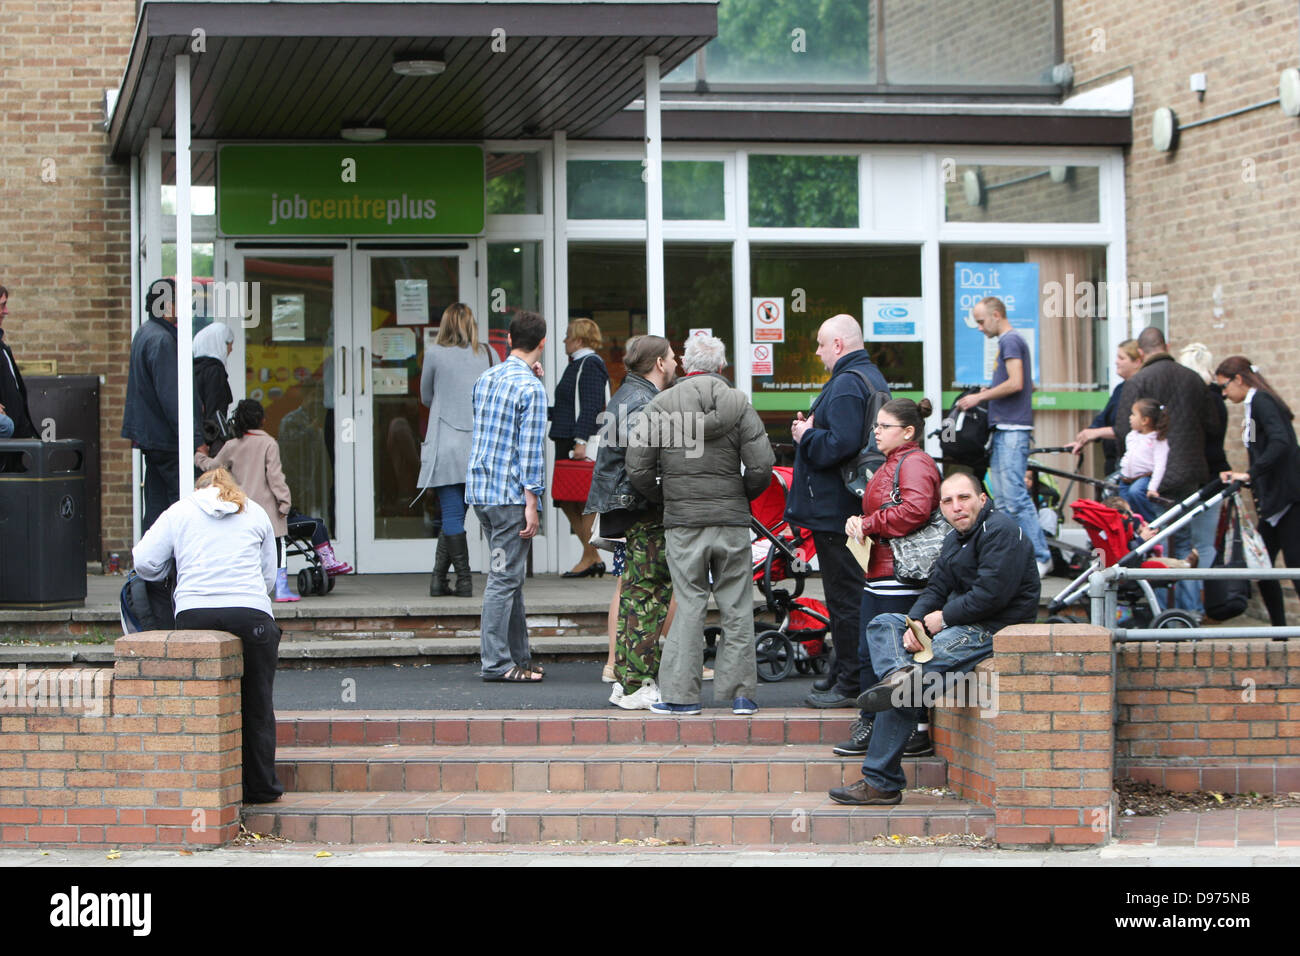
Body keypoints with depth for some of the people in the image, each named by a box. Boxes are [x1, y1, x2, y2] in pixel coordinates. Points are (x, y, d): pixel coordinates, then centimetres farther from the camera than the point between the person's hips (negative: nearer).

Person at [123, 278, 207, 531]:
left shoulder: (145, 333, 16)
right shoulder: (161, 340, -17)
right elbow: (171, 397, -22)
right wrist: (196, 440, -21)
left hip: (151, 436, 10)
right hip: (166, 439, -10)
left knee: (156, 506, 12)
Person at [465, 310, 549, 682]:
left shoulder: (485, 378, 10)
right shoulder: (531, 388, -13)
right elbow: (530, 449, -16)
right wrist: (532, 502, -14)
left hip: (479, 489, 8)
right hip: (511, 494, -8)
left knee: (510, 576, 15)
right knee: (504, 578, -4)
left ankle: (519, 655, 21)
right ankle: (495, 661, -3)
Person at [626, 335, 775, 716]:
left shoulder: (661, 406, -1)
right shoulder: (739, 405, 0)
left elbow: (638, 469, -3)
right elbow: (761, 465, -7)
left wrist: (663, 498, 13)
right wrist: (742, 496, 12)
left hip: (682, 522, 0)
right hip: (732, 521, 0)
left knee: (689, 604, 3)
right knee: (737, 607, 6)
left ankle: (680, 693, 3)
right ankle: (741, 692, 9)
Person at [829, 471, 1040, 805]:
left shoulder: (1001, 531, -12)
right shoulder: (955, 539, 19)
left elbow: (992, 594, -22)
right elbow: (936, 589, 14)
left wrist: (943, 618, -11)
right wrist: (916, 624, -8)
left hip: (995, 630, -11)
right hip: (960, 624, 11)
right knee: (882, 624, 4)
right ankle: (901, 672, -28)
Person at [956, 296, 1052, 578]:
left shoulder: (1010, 341, -9)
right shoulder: (1010, 341, 21)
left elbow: (1016, 383, -20)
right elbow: (1028, 385, 28)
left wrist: (980, 397, -11)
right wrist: (988, 393, 20)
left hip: (1012, 430, -11)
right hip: (1004, 429, 11)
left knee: (1015, 496, -13)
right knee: (1002, 499, 9)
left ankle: (1041, 557, -12)